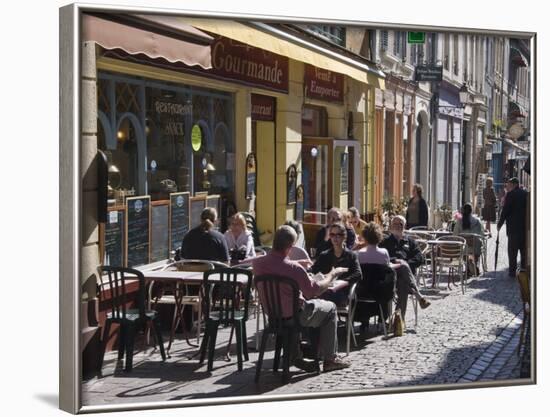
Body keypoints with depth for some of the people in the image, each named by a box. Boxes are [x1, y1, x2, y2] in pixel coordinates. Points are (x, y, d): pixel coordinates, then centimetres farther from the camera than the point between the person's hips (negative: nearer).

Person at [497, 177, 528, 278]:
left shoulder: (510, 194, -9)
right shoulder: (526, 193, 8)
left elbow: (505, 210, -10)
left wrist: (500, 224, -1)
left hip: (513, 227, -5)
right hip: (525, 227, 5)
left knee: (512, 250, 0)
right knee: (524, 250, 12)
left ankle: (512, 271, -2)